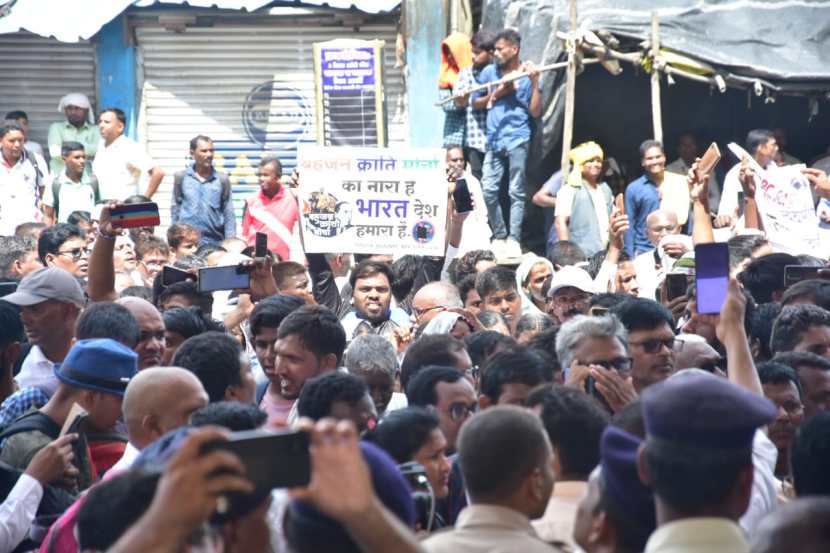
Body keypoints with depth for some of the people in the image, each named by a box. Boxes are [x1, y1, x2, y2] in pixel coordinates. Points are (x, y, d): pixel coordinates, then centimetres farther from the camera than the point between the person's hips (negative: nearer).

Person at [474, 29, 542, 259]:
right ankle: (499, 236, 13)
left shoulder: (527, 74, 0)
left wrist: (534, 83, -14)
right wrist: (496, 94, -3)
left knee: (516, 192, -3)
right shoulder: (489, 72, 8)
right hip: (494, 140, 3)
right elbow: (475, 103, 12)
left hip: (517, 140, -3)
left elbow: (535, 112, -5)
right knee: (489, 191, 0)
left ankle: (514, 240, -2)